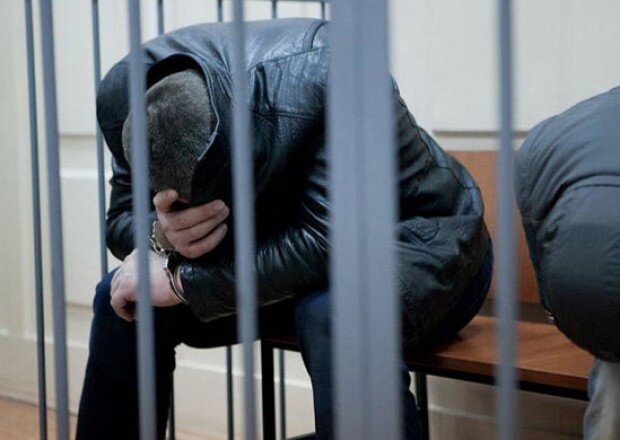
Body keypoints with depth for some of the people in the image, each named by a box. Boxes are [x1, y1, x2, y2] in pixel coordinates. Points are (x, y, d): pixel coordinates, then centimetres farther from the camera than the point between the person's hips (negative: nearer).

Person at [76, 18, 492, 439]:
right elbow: (123, 220, -3)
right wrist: (164, 236, -28)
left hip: (418, 240, -5)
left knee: (333, 313, -38)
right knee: (122, 298, -8)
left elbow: (328, 243, -37)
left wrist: (181, 280, -31)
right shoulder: (124, 93, -17)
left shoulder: (322, 76, -34)